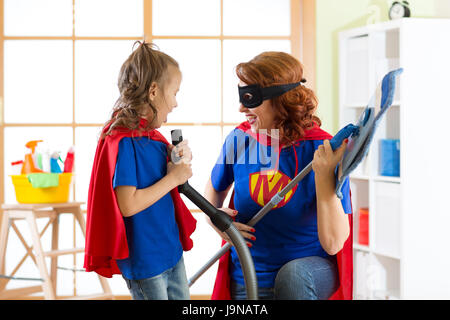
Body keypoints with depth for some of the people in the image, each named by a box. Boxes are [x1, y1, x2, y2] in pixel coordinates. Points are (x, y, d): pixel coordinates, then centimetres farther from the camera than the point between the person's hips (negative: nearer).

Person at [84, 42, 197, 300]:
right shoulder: (124, 142, -21)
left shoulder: (152, 136, 6)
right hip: (144, 258, -9)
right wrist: (172, 178, -19)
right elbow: (128, 204, -28)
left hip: (171, 248, 9)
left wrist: (179, 158, 0)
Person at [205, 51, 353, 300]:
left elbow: (333, 244, -21)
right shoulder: (240, 140, -3)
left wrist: (324, 175, -29)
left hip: (309, 269, -2)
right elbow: (214, 188, 18)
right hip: (248, 280, 2)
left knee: (293, 274, -34)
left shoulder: (323, 151, -15)